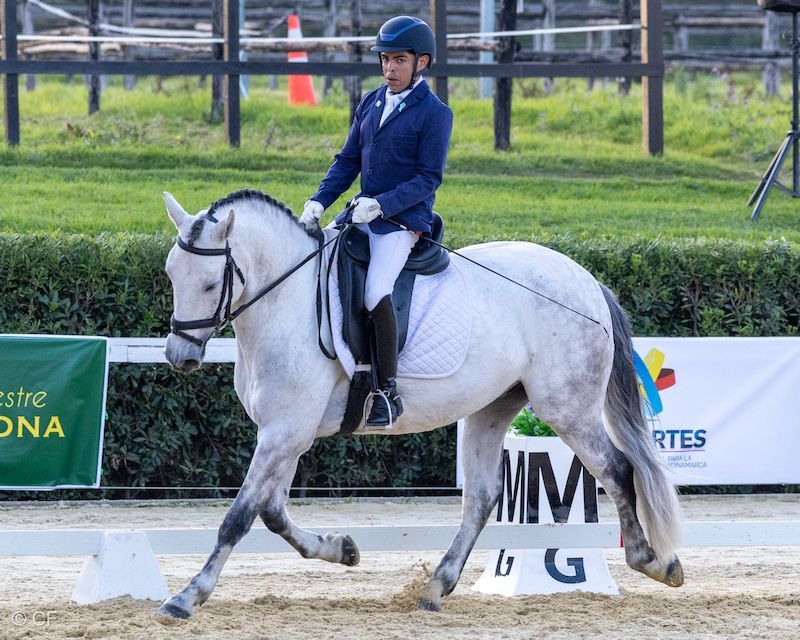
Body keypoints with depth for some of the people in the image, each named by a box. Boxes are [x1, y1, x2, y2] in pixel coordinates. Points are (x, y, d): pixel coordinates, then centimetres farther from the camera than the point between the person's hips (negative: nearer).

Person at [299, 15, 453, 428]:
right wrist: (318, 202, 0)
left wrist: (381, 204, -22)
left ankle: (388, 391, -21)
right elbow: (348, 160, 14)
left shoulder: (434, 114, -7)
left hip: (403, 220, -8)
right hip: (360, 215, 8)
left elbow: (428, 178, -11)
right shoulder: (371, 103, 13)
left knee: (376, 293, -28)